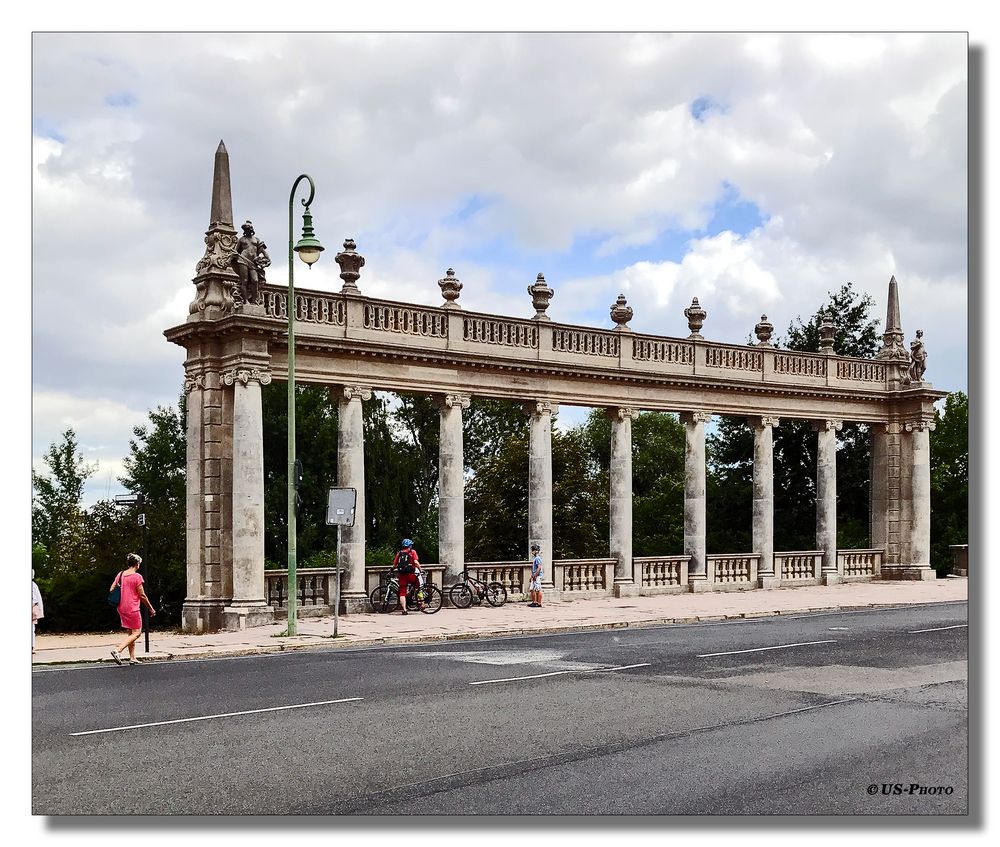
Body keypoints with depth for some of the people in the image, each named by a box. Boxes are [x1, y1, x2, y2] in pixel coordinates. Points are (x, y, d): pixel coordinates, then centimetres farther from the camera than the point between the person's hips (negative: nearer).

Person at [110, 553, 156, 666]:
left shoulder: (120, 574, 7)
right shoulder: (137, 576, -13)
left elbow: (111, 590, 7)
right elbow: (142, 595, -11)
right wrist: (151, 609, -1)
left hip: (122, 608, 8)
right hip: (133, 609, -8)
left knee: (131, 632, 17)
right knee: (137, 632, -3)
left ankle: (132, 658, 18)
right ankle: (117, 650, -19)